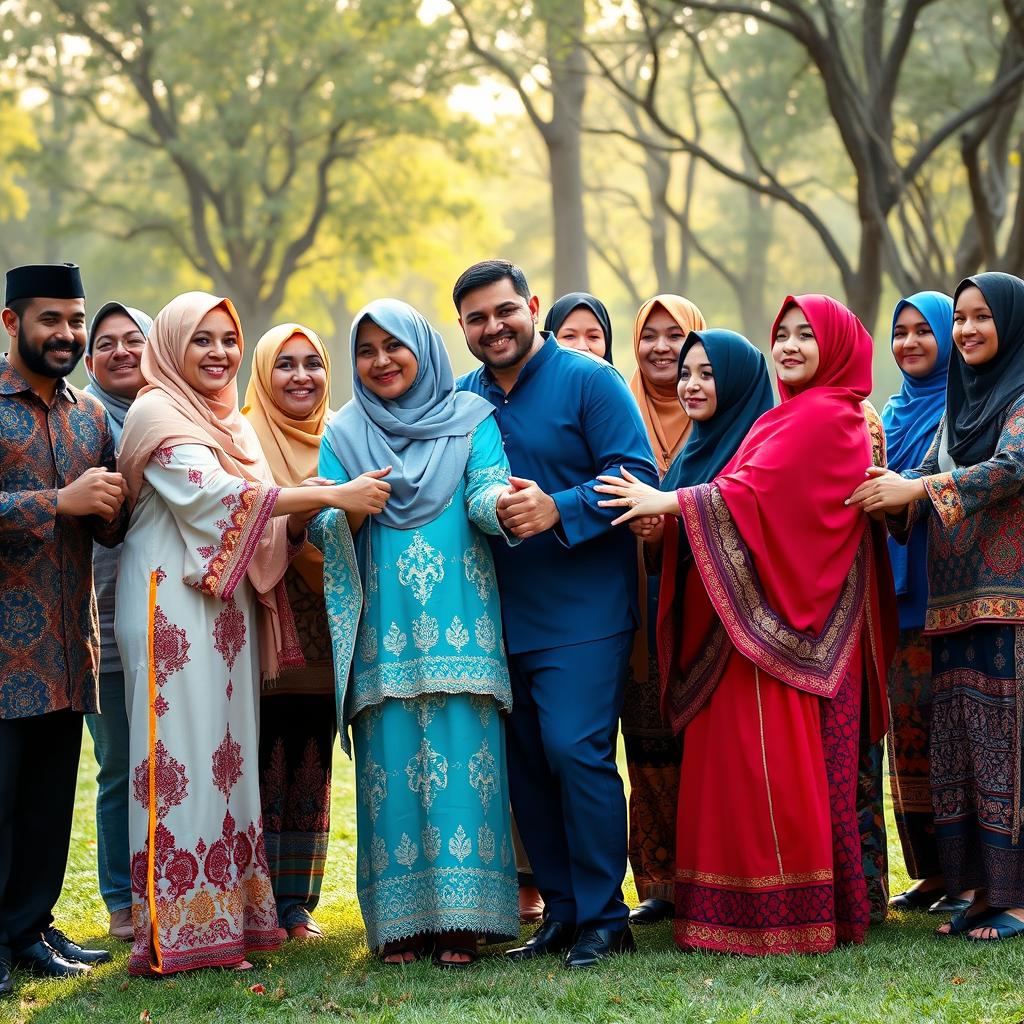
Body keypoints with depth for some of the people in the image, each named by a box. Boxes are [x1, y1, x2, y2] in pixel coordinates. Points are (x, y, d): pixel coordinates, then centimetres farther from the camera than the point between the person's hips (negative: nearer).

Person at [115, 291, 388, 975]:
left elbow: (258, 528, 18)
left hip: (228, 605, 8)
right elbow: (211, 494, -20)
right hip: (173, 603, -8)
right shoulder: (158, 413, -6)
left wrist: (313, 509, -3)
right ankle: (178, 929, -8)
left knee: (227, 752, 6)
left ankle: (229, 913, 8)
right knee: (182, 756, -9)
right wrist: (331, 495, -22)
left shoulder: (231, 423, 19)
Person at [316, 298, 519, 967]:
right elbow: (326, 526, 4)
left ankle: (459, 920, -4)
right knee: (391, 765, -3)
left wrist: (501, 502, -29)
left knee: (462, 761, -7)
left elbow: (487, 492, -5)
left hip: (460, 627, -1)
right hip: (383, 629, 2)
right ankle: (400, 919, 2)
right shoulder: (343, 434, 14)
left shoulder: (470, 419, 9)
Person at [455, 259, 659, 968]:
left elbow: (637, 476, -12)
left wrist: (559, 510, -25)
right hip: (501, 615, 6)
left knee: (575, 751, -13)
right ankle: (561, 911, 19)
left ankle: (603, 916, -3)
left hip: (583, 611, -6)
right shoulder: (461, 399, 11)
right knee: (526, 766, 8)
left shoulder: (588, 380, -4)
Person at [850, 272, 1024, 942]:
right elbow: (927, 482, 13)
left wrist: (919, 488, -24)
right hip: (955, 601, 7)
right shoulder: (957, 404, 20)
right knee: (959, 746, 5)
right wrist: (891, 494, -9)